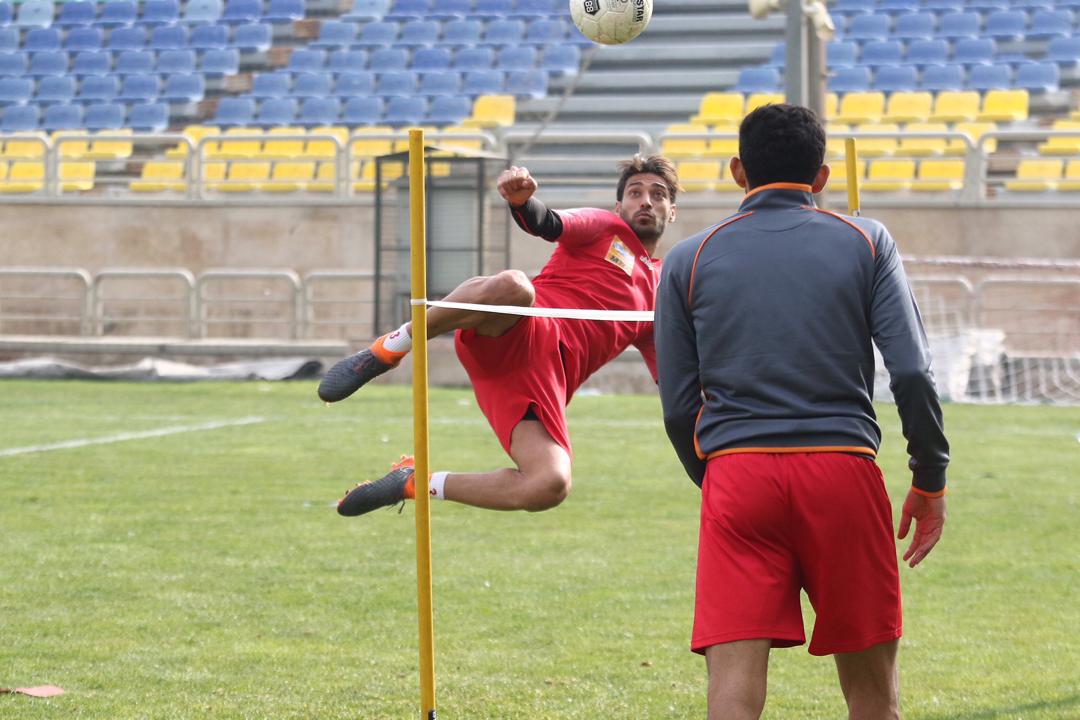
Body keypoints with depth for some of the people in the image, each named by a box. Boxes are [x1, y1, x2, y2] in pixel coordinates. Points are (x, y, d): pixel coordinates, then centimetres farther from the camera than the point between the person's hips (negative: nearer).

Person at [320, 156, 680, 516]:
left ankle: (416, 483, -3)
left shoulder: (659, 294, 32)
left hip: (544, 380, 4)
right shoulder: (606, 227, 19)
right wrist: (521, 199, -28)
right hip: (513, 336, -4)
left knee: (551, 485, -25)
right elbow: (549, 223, -4)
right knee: (512, 286, -43)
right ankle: (386, 350, -21)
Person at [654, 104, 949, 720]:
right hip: (845, 471, 0)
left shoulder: (689, 259, 11)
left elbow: (679, 407, 9)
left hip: (736, 471, 0)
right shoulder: (866, 242, 9)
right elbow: (912, 374, 0)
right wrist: (931, 484, 9)